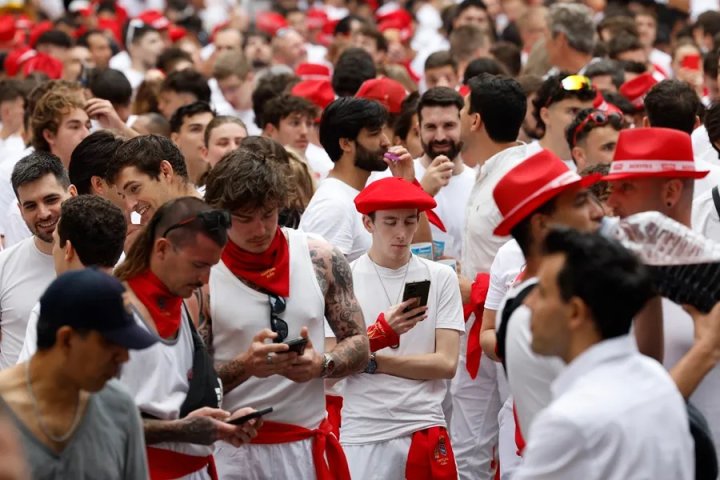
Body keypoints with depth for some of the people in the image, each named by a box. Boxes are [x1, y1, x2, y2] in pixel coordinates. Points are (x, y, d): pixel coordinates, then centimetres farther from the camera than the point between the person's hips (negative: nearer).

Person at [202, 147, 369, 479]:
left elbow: (358, 346, 6)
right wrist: (244, 366, -24)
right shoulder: (201, 274, -7)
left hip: (307, 443, 2)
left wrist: (322, 364, -14)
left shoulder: (321, 259, 1)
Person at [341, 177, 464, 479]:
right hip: (362, 434, -1)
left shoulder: (441, 278, 3)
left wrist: (371, 361, -8)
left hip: (425, 429, 1)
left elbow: (446, 364, -2)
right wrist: (381, 333, -22)